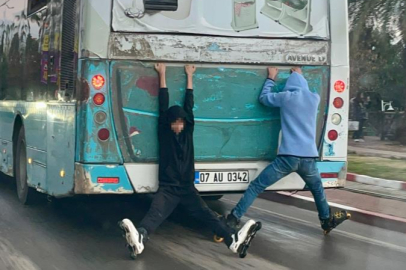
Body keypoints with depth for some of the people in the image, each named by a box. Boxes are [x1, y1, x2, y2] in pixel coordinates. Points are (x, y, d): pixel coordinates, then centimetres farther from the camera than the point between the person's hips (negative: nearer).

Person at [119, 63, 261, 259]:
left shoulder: (188, 131, 13)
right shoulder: (164, 133, 7)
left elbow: (189, 107, 12)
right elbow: (163, 107, 3)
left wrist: (189, 76, 16)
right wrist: (162, 75, 4)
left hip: (187, 188, 2)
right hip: (167, 188, -2)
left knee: (207, 214, -21)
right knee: (154, 214, -30)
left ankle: (234, 240, -46)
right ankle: (138, 239, -62)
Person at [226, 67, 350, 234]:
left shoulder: (287, 97, 2)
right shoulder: (315, 98, 12)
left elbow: (264, 98, 18)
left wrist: (271, 78, 31)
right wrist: (299, 76, 49)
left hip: (288, 156, -3)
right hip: (309, 158, 3)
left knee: (256, 187, 2)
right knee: (317, 190, 30)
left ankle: (233, 220, -4)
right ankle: (327, 220, 43)